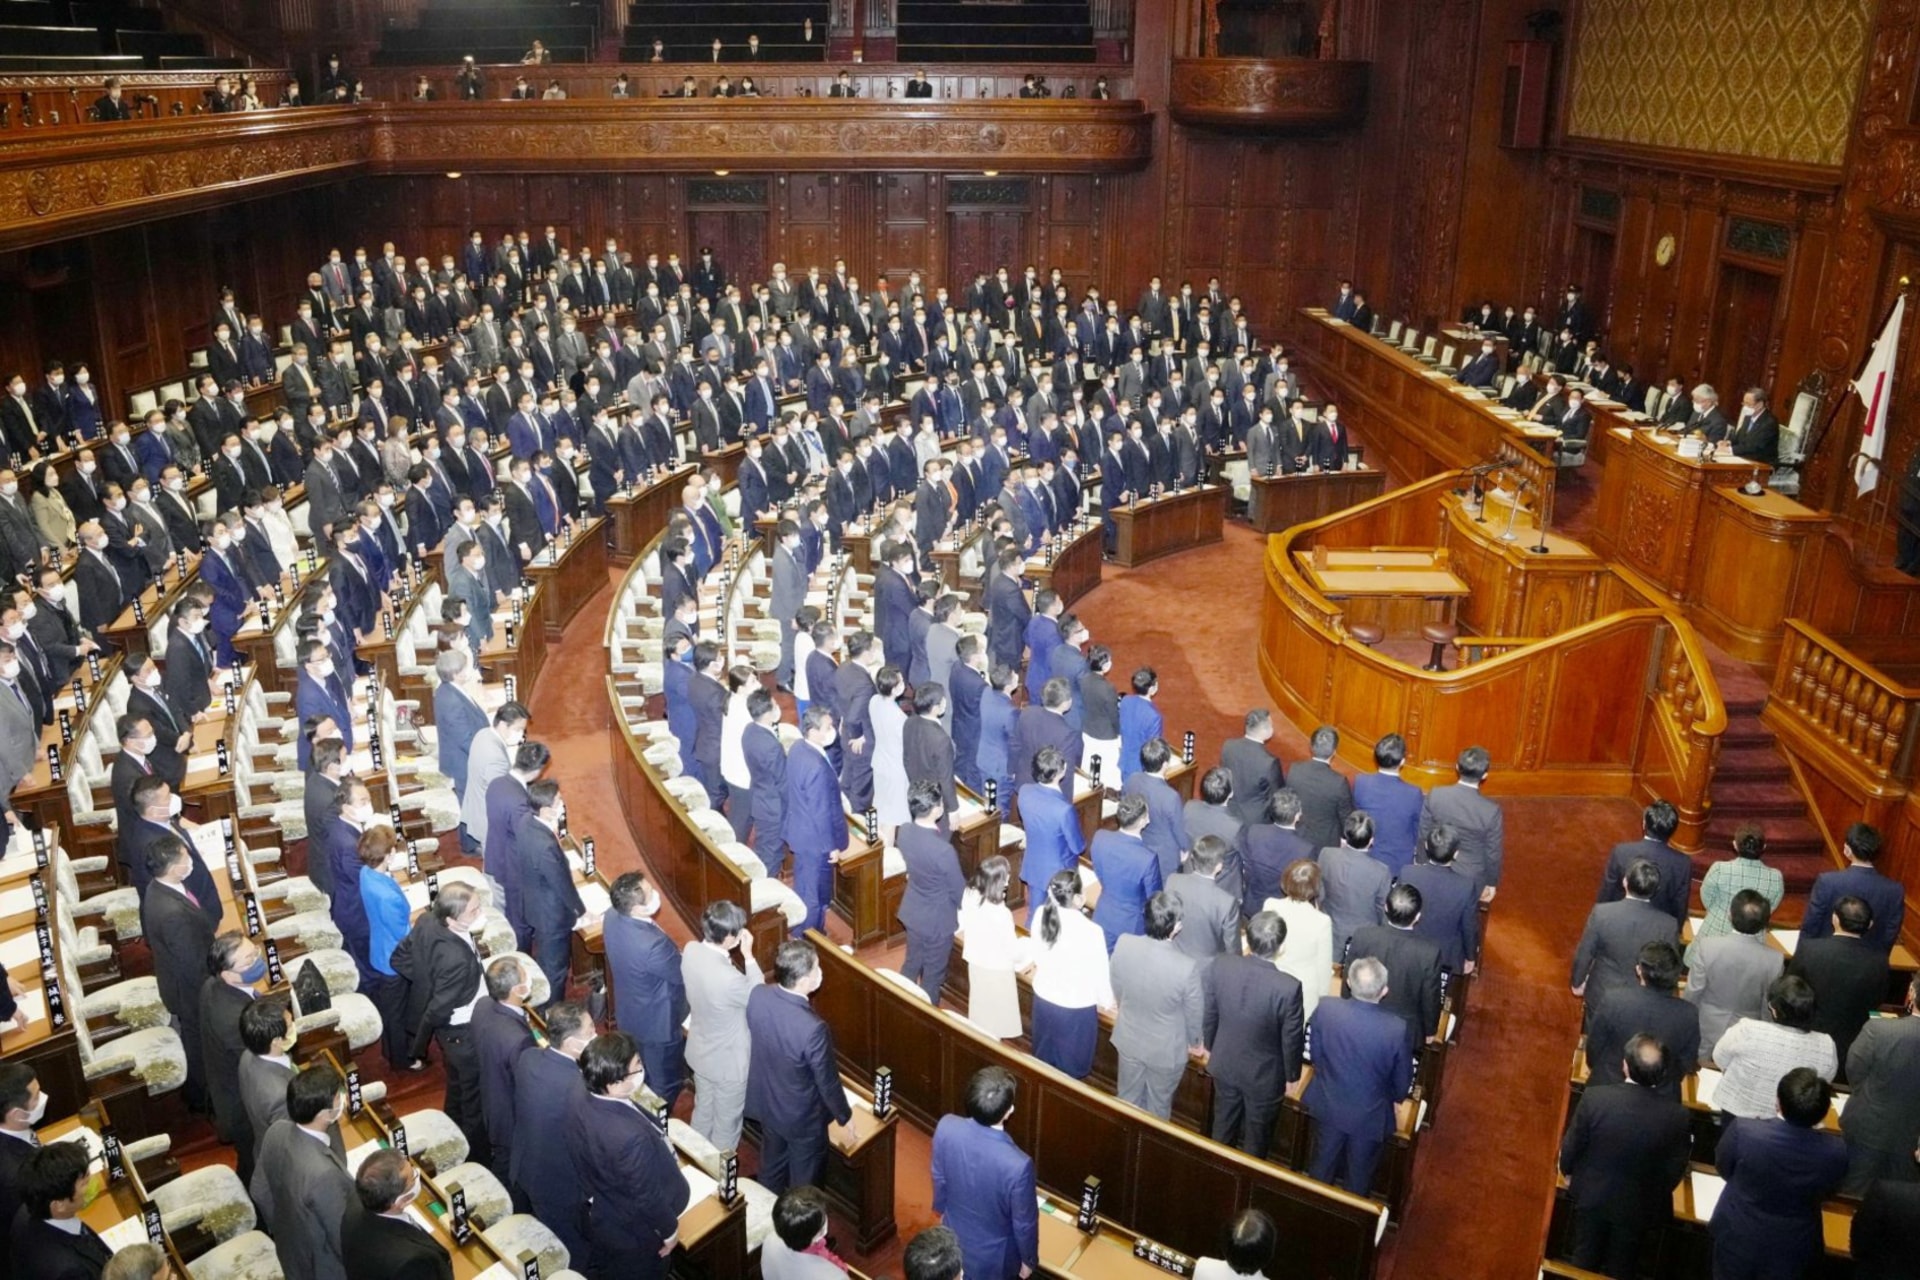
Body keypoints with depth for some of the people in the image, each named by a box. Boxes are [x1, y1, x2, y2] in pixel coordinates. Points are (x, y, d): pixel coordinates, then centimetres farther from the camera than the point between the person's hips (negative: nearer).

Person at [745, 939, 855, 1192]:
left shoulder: (757, 996, -21)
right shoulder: (813, 1028, -39)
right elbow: (827, 1081, -23)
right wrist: (844, 1117, -5)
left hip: (765, 1101, 6)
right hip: (802, 1116, -6)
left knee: (772, 1163, 32)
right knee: (804, 1177, 22)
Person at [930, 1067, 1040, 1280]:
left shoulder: (946, 1128, -28)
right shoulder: (1017, 1165, -41)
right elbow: (1024, 1222, -22)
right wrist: (1028, 1260, -1)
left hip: (954, 1237, 4)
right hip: (993, 1254, -4)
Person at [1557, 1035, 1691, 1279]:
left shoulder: (1594, 1098, -29)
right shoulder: (1677, 1116, -27)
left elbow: (1571, 1147, -14)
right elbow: (1675, 1170, -11)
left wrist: (1568, 1172, 9)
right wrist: (1655, 1195, 10)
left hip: (1591, 1196, 0)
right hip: (1638, 1206, 0)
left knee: (1585, 1260, 25)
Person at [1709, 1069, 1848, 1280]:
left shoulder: (1743, 1131, -32)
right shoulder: (1836, 1152, -27)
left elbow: (1724, 1168, -9)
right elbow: (1826, 1192, -4)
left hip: (1738, 1239, -1)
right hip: (1791, 1250, 1)